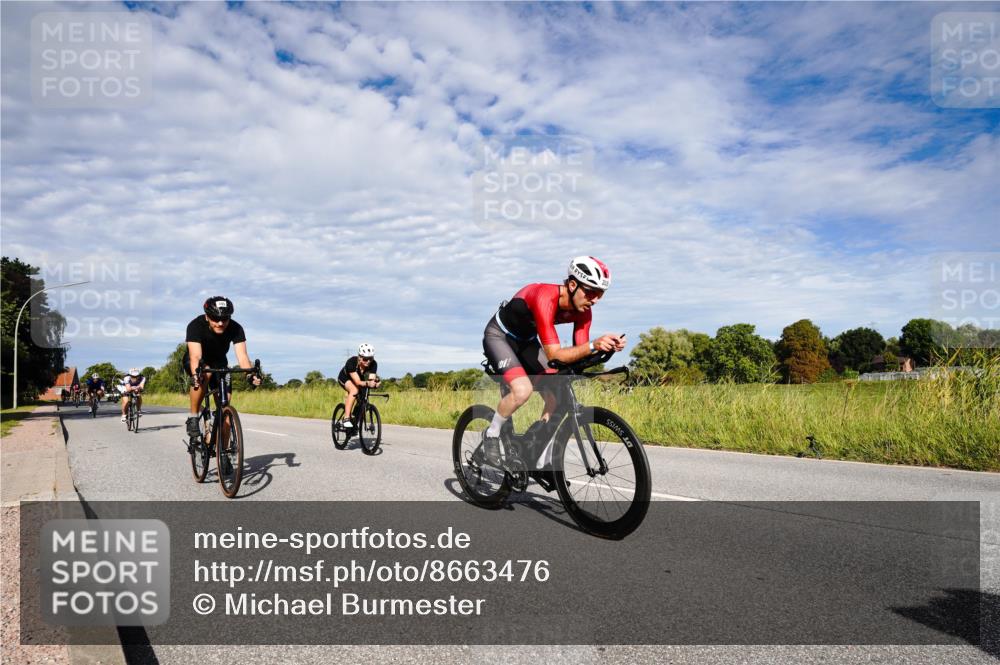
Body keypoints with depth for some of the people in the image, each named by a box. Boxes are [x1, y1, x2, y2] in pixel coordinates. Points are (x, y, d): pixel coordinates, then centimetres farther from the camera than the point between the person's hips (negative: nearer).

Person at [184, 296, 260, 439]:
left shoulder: (236, 329, -26)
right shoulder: (195, 326, -32)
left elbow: (242, 355, -36)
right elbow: (195, 355, -44)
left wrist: (251, 374, -55)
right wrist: (195, 374, -63)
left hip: (219, 363, 3)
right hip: (196, 363, -2)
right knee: (205, 374, -39)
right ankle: (193, 417, -22)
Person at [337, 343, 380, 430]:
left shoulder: (373, 364, -27)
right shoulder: (352, 362, -37)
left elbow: (372, 380, -35)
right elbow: (358, 382, -45)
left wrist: (375, 383, -58)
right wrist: (367, 383, -64)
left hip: (361, 378, 5)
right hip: (345, 378, -5)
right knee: (354, 390, -33)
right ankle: (346, 419, -32)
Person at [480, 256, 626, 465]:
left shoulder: (583, 310, -15)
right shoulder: (545, 298, -37)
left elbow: (579, 354, -17)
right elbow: (553, 355, -42)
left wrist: (607, 347, -35)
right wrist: (593, 345, -53)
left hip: (526, 340, 7)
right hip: (499, 336, -7)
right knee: (523, 390, -28)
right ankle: (491, 434, -3)